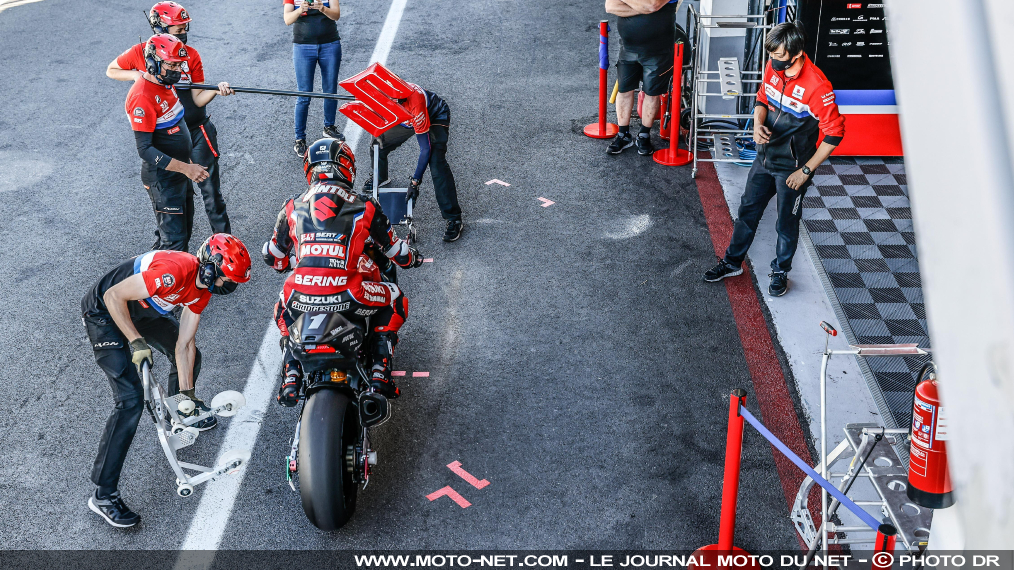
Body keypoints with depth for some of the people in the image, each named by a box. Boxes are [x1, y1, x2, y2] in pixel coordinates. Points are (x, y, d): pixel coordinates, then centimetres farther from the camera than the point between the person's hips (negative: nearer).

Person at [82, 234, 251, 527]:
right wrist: (136, 342, -28)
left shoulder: (203, 289, -5)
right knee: (131, 399, -16)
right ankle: (103, 494, -10)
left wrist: (187, 393, -3)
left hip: (140, 310, 9)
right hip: (104, 313, -9)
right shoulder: (176, 271, -33)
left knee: (191, 356, 17)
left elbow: (184, 343, 0)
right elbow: (113, 296, -29)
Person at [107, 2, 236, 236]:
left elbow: (198, 99, -9)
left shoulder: (191, 55, -6)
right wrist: (133, 74, -10)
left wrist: (216, 90, -29)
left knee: (211, 192, -1)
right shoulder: (140, 53, -6)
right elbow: (111, 70, 10)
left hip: (196, 131, -1)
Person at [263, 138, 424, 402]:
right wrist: (413, 257, 37)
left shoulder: (292, 208, 11)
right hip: (347, 297, -3)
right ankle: (380, 371, 16)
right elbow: (396, 251, 13)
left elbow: (272, 256, 22)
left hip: (301, 298, 3)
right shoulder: (365, 207, 4)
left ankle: (290, 376, 25)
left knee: (283, 310, 38)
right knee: (395, 301, 25)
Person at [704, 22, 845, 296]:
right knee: (748, 211, 18)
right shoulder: (773, 68, -8)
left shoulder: (817, 86, -27)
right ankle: (733, 262, 37)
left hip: (792, 169, -6)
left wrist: (805, 171, -17)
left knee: (786, 224, 13)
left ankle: (781, 271, 36)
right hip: (765, 158, 6)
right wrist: (758, 124, -12)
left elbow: (834, 133, -20)